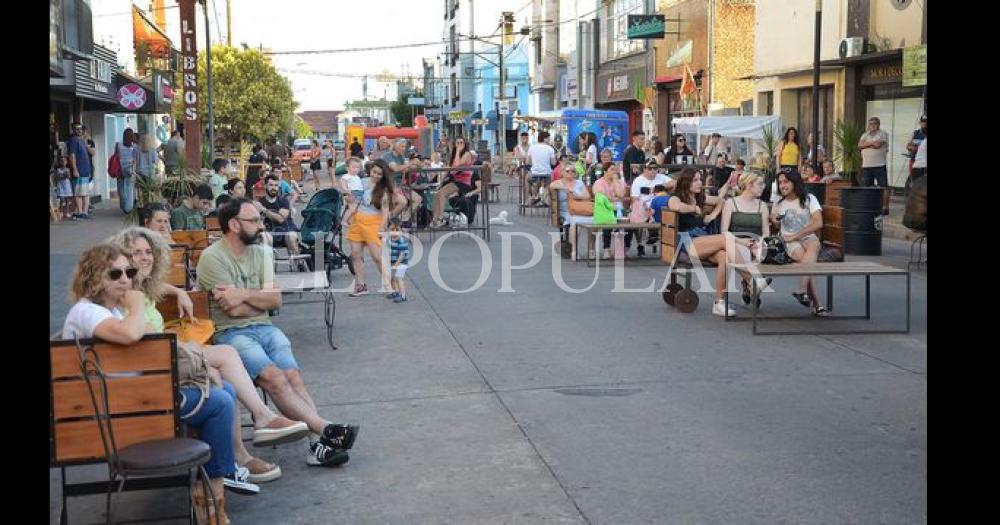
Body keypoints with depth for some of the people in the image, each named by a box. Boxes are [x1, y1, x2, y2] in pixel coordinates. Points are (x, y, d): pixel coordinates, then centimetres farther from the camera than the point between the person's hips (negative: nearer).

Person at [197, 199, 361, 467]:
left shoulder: (260, 253, 15)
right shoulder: (212, 258, -4)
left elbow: (276, 301, 5)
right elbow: (233, 309, -12)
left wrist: (243, 295, -8)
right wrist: (261, 296, 2)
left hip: (265, 328, 5)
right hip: (231, 334, -5)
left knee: (293, 375, -22)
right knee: (274, 378, -28)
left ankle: (320, 444, -34)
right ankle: (326, 430, -36)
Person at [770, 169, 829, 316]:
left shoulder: (809, 199, 6)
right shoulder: (778, 204, 15)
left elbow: (818, 223, -6)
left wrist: (796, 236, -12)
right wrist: (774, 220, -1)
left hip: (809, 238, 0)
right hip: (789, 243, 1)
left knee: (813, 246, -38)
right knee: (803, 257, -33)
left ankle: (802, 291, -50)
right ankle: (816, 304, -36)